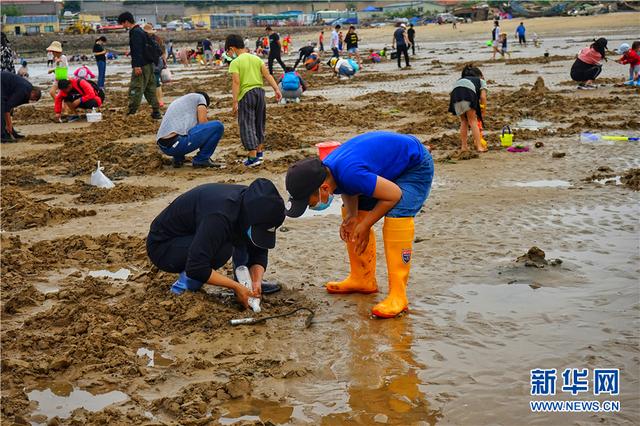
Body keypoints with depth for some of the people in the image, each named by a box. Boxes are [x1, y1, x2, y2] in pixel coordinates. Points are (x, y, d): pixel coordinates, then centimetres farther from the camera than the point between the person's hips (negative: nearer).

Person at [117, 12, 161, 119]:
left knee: (135, 88, -8)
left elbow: (137, 50, -21)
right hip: (149, 64, 10)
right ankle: (156, 112, 13)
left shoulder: (135, 33, -13)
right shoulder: (140, 31, 18)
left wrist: (137, 65, -24)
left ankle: (132, 112, -8)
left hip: (141, 66, -10)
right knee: (150, 89, 12)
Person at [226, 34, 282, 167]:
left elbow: (236, 82, -16)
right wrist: (276, 89, -1)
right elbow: (267, 75, 2)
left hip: (246, 94, -6)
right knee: (259, 123, 20)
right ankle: (259, 151, 32)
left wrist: (235, 102, -17)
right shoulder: (256, 58, 11)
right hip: (260, 91, 6)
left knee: (247, 126, -3)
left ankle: (253, 157, -10)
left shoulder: (235, 63, -7)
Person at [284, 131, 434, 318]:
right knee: (351, 213, 7)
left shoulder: (350, 174, -40)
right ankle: (362, 279, 18)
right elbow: (349, 191, 7)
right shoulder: (324, 171, -13)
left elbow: (394, 194, -30)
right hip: (388, 165, 9)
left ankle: (398, 296, -23)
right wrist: (351, 215, -13)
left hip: (416, 165, -9)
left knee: (396, 217, -28)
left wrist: (365, 225, -20)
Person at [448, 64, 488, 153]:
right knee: (473, 121, 6)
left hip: (455, 92, 4)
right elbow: (483, 97, 13)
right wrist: (483, 112, 20)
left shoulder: (460, 79, 42)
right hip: (468, 93, -4)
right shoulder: (481, 80, 32)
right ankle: (479, 146, 0)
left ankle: (464, 146, 20)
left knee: (464, 121, 20)